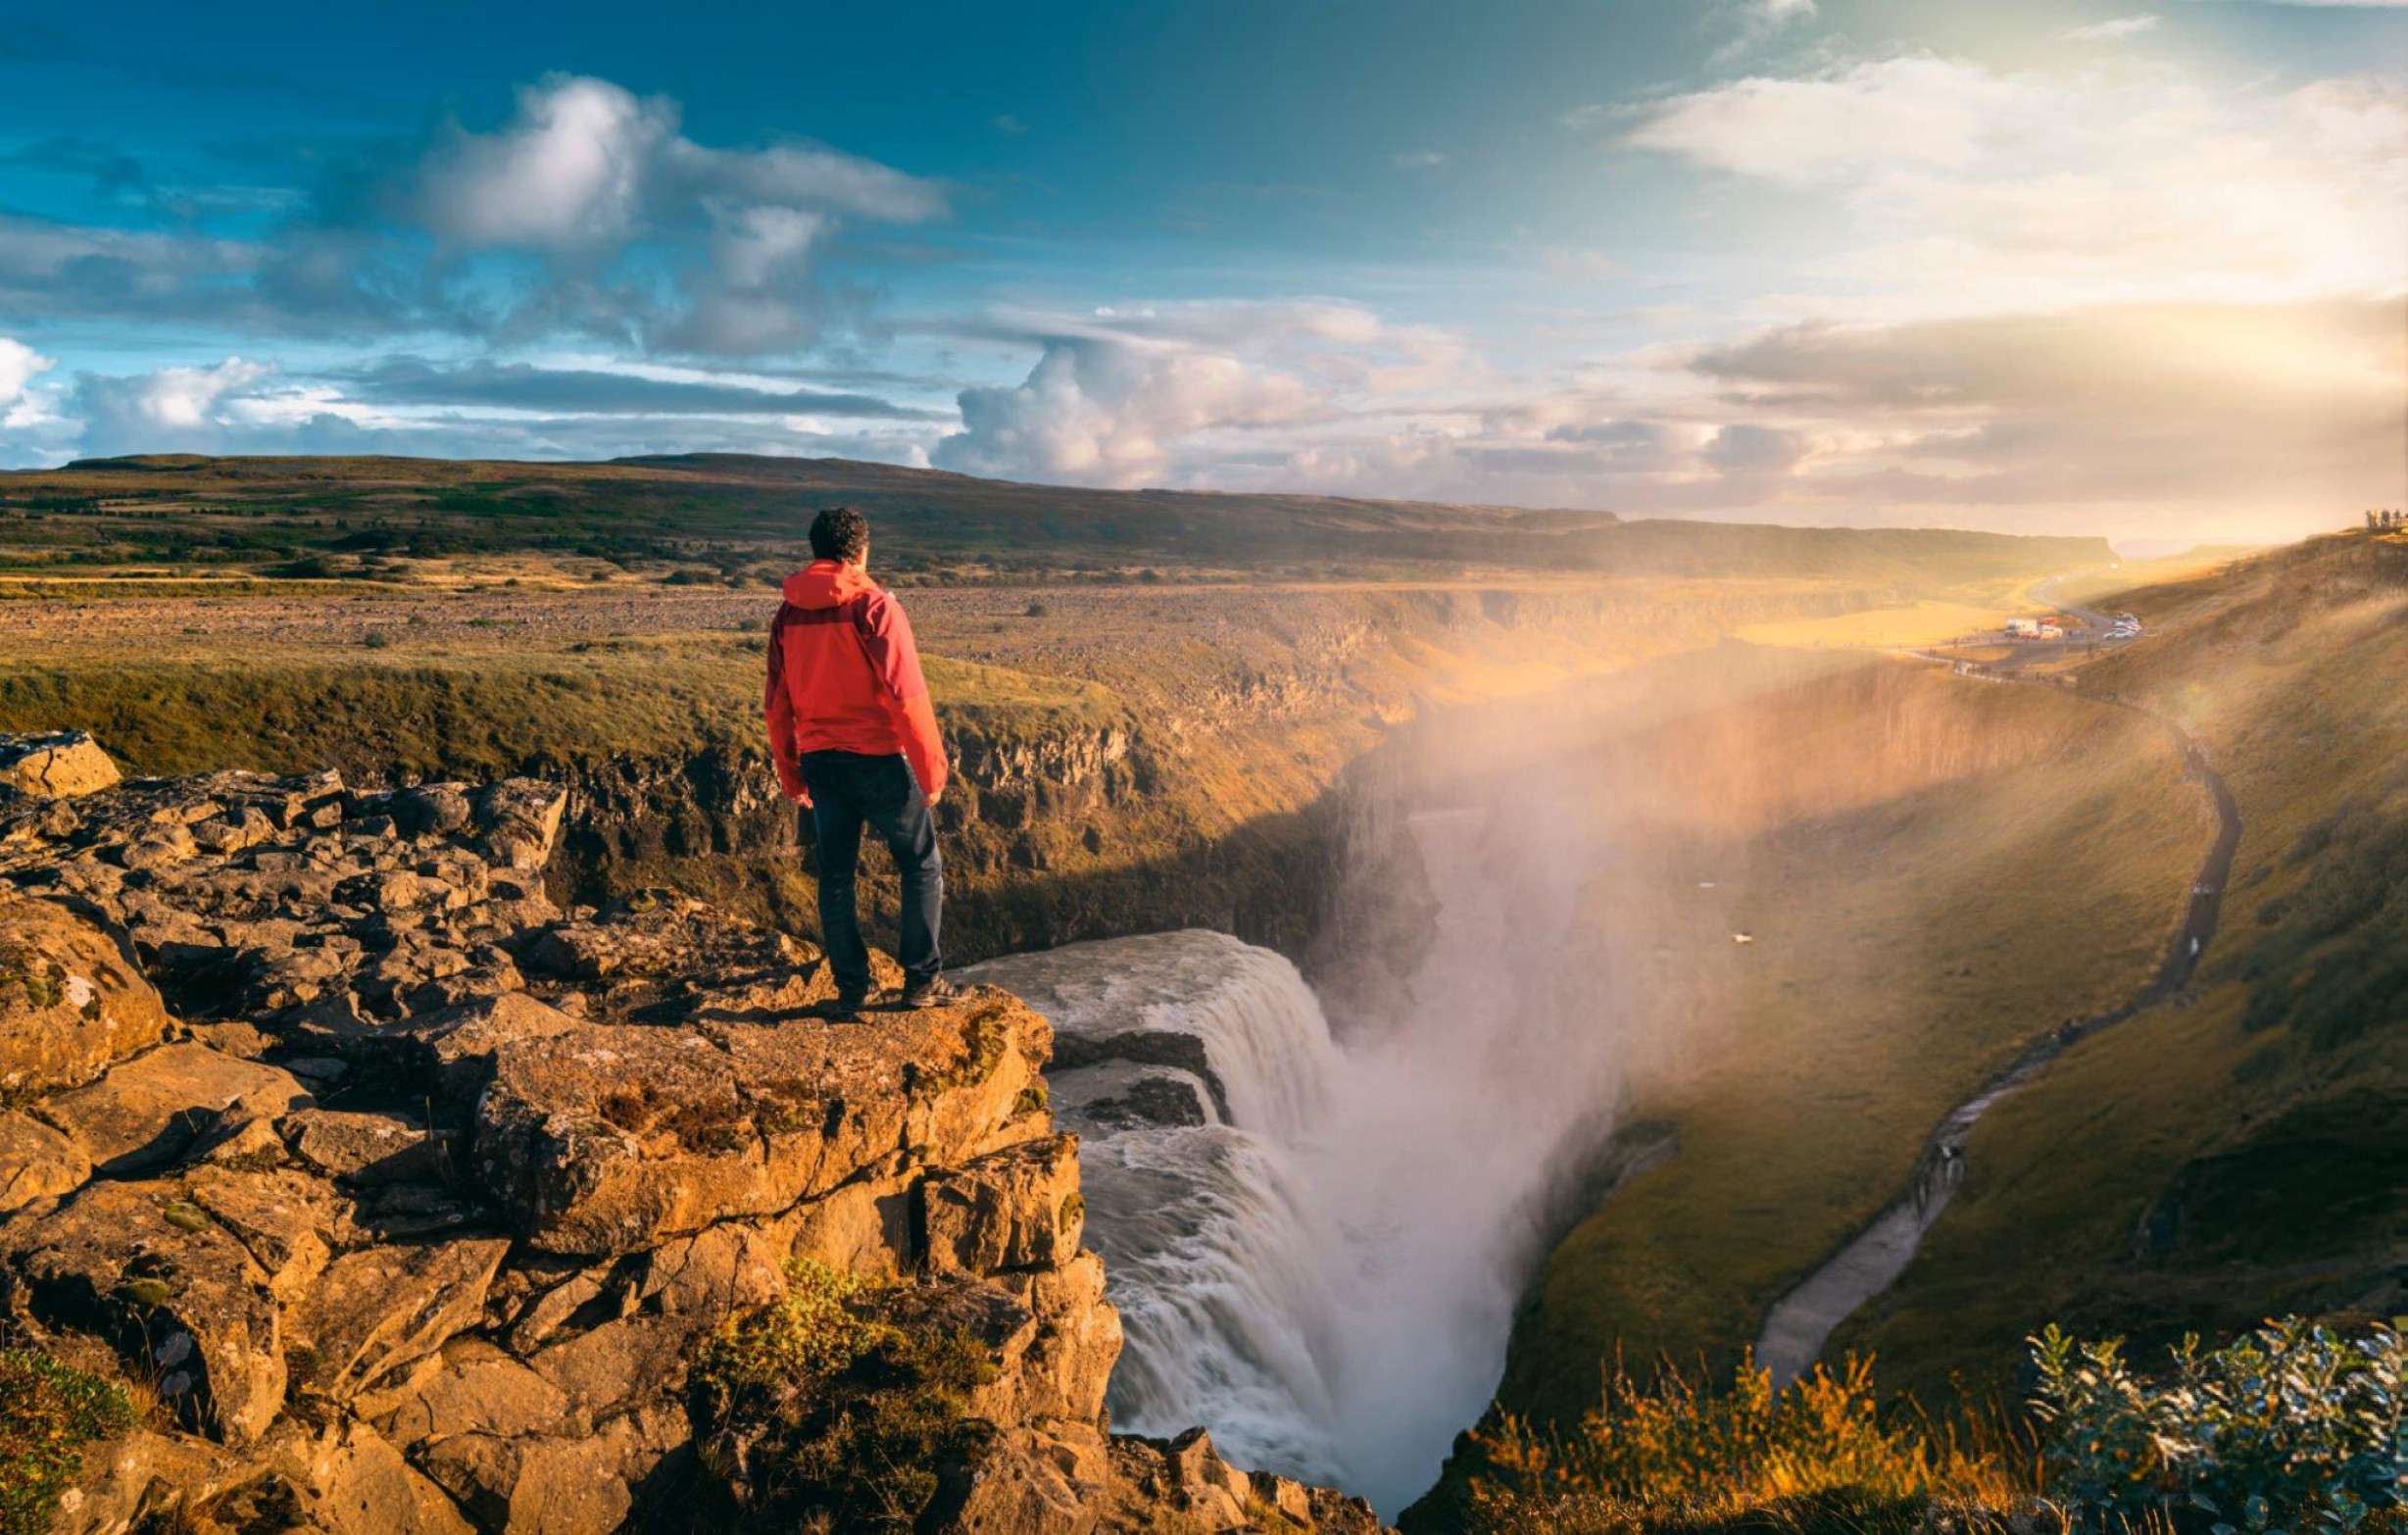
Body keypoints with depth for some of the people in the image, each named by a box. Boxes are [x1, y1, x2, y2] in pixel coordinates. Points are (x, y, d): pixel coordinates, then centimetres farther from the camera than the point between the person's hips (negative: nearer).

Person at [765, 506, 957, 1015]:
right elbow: (906, 696, -16)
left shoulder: (787, 615, 7)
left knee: (836, 874, 12)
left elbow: (777, 704, 11)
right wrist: (931, 768, -10)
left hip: (819, 760, 5)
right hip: (877, 758, -5)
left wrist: (790, 775, 19)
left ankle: (850, 989, 15)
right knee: (921, 865, 9)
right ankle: (922, 980, 10)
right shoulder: (874, 607, -12)